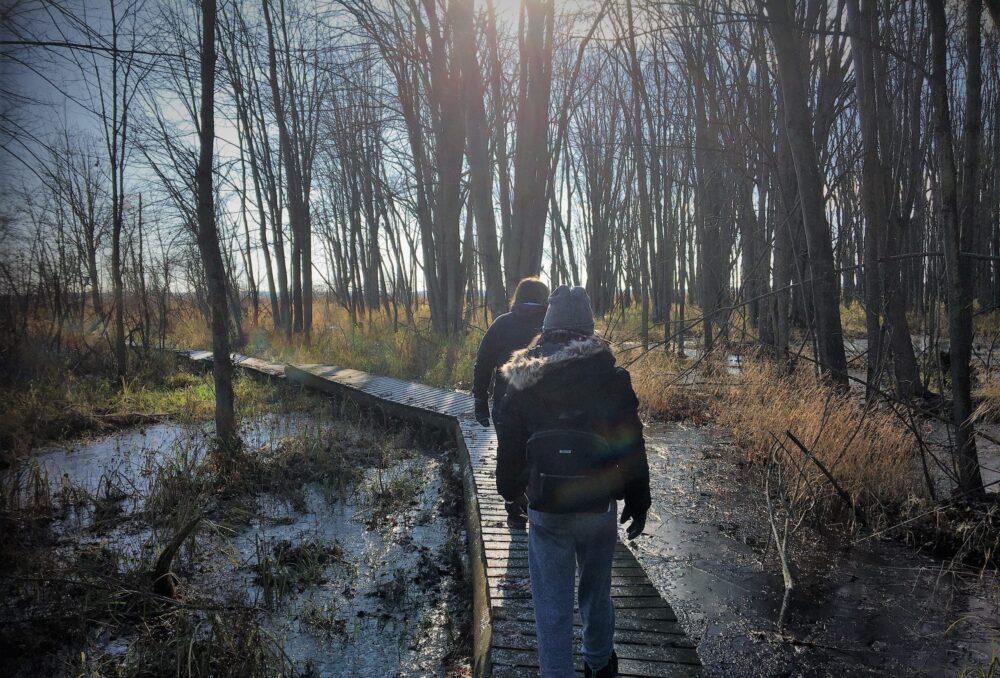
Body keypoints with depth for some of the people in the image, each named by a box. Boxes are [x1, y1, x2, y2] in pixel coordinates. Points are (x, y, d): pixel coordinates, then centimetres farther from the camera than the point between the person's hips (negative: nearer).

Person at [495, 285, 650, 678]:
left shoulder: (522, 380, -6)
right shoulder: (610, 376, -9)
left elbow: (509, 445, 4)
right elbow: (632, 449, -5)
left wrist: (509, 488, 20)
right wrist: (638, 503, 7)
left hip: (546, 512, -1)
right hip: (600, 508, 1)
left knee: (552, 603, 9)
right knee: (596, 590, 22)